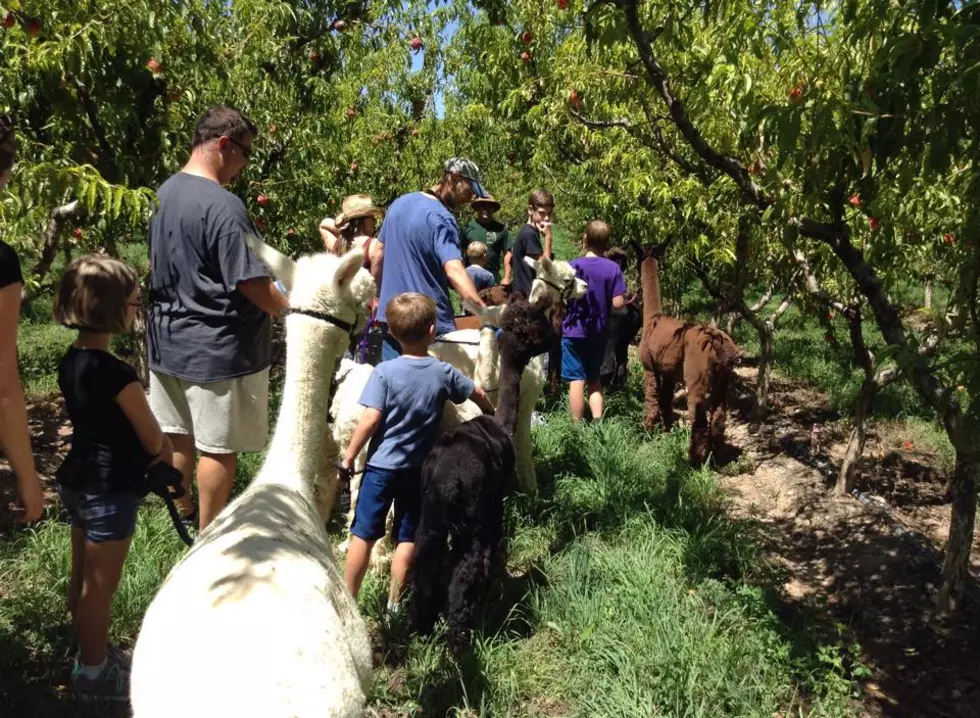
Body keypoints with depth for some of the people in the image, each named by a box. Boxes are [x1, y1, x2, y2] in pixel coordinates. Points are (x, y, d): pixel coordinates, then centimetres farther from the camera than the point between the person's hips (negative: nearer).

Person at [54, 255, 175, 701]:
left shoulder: (71, 361, 0)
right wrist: (160, 449, 7)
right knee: (99, 587, 8)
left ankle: (91, 656, 39)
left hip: (77, 480, 9)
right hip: (109, 492, -9)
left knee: (82, 580, 22)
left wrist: (157, 445, 2)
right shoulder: (116, 374, -26)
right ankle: (94, 674, 24)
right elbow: (153, 440, -16)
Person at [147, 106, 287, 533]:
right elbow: (251, 284, -22)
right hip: (217, 347, -9)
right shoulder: (222, 206, -22)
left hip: (169, 339, 9)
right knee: (217, 447, 5)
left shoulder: (164, 193, 6)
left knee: (177, 435, 20)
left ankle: (182, 516, 38)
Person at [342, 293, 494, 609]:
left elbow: (371, 419, -17)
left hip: (381, 466, -2)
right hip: (418, 470, 2)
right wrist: (490, 413, 36)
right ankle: (394, 602, 21)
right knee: (407, 537, 12)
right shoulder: (443, 373, -2)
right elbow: (477, 393, 14)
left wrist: (349, 457, -7)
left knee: (363, 534, 7)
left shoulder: (384, 372, -12)